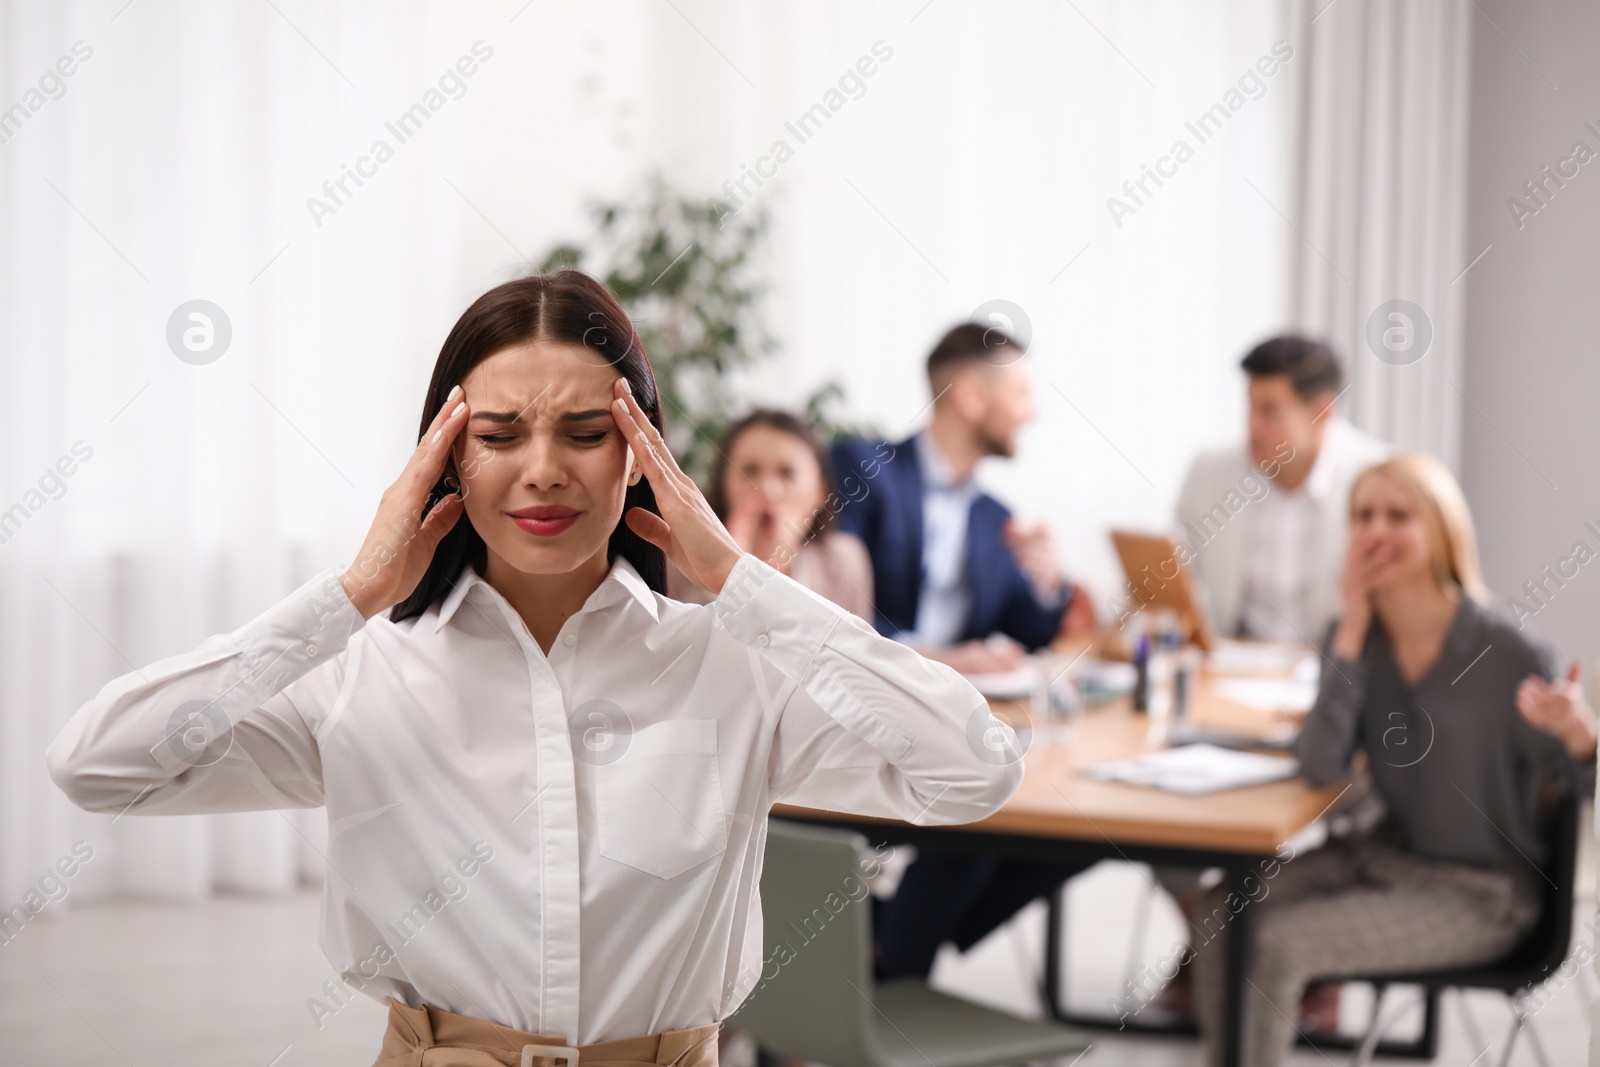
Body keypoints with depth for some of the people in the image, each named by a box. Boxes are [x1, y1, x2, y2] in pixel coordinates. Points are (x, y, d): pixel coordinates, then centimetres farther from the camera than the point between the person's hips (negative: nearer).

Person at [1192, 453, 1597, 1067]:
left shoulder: (1507, 653, -19)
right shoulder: (1355, 634, -4)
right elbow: (1320, 767, -18)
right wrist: (1351, 633, -22)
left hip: (1479, 895, -5)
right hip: (1384, 856, 6)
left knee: (1276, 944, -20)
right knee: (1225, 912, -12)